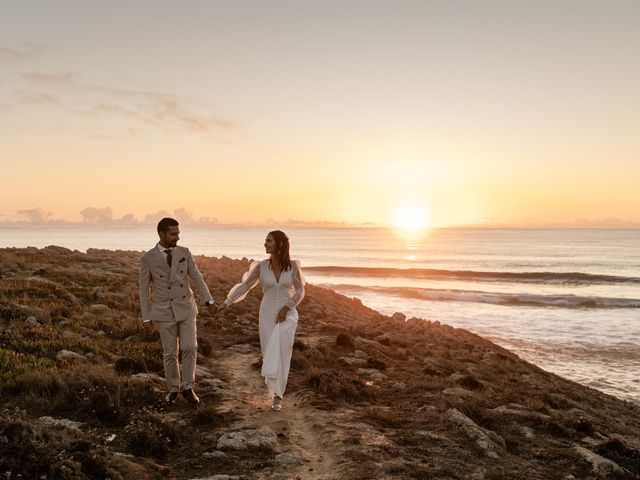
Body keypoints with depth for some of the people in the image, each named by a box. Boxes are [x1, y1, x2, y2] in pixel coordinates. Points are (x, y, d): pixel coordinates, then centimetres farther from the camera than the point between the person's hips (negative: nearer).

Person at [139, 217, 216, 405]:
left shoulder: (184, 252, -1)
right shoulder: (147, 259, -8)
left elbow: (197, 277, 3)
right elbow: (144, 289, -3)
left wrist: (209, 301, -1)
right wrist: (146, 318, -3)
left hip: (186, 308, 2)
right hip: (164, 311, -1)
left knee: (190, 348, -8)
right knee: (170, 353, 4)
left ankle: (187, 387, 9)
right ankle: (173, 389, 24)